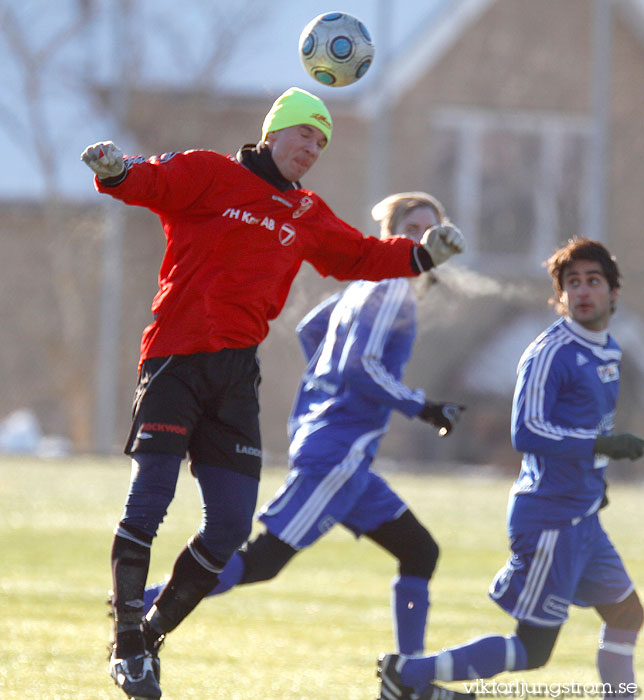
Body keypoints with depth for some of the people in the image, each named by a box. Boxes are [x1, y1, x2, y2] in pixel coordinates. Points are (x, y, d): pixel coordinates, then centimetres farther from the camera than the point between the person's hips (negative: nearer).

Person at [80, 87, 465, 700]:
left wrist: (420, 255, 17)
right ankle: (127, 646, -8)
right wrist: (116, 169, -34)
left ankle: (152, 634, 16)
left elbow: (357, 257, 31)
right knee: (149, 499, -16)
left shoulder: (306, 215, 19)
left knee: (231, 525, 0)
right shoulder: (210, 174, 2)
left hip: (236, 374, 6)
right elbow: (148, 183, -12)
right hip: (175, 360, -6)